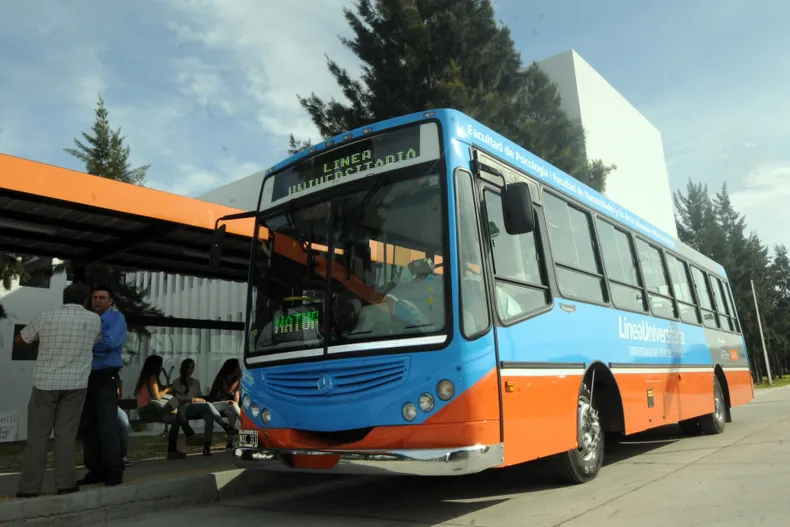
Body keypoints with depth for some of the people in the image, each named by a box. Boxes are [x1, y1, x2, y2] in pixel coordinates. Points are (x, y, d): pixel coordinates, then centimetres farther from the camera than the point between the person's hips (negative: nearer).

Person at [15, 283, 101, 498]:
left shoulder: (45, 318, -3)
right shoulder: (94, 320, -2)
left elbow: (21, 338, 14)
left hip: (45, 382, 0)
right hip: (75, 384, 0)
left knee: (37, 434, 6)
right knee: (66, 434, 5)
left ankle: (29, 487, 8)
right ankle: (66, 483, 7)